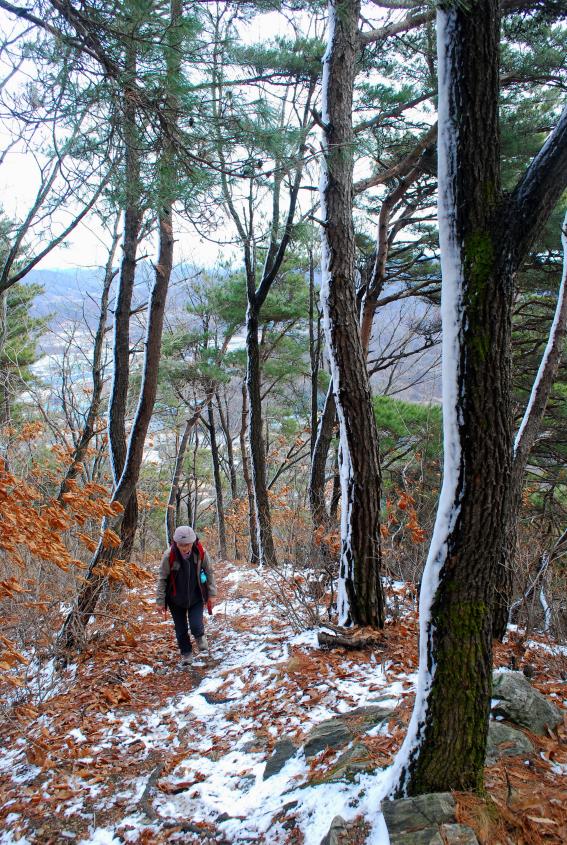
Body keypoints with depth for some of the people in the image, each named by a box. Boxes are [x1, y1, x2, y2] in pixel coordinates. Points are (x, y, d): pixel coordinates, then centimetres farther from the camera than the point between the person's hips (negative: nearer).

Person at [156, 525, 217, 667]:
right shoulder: (169, 555, -22)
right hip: (176, 599, 0)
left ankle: (200, 637, 25)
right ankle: (186, 653, 31)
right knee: (181, 629, 9)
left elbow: (209, 572, -3)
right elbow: (162, 579, -11)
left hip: (196, 597, 0)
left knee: (196, 626, -10)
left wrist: (211, 594, -1)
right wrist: (160, 601, -8)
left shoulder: (200, 553, -18)